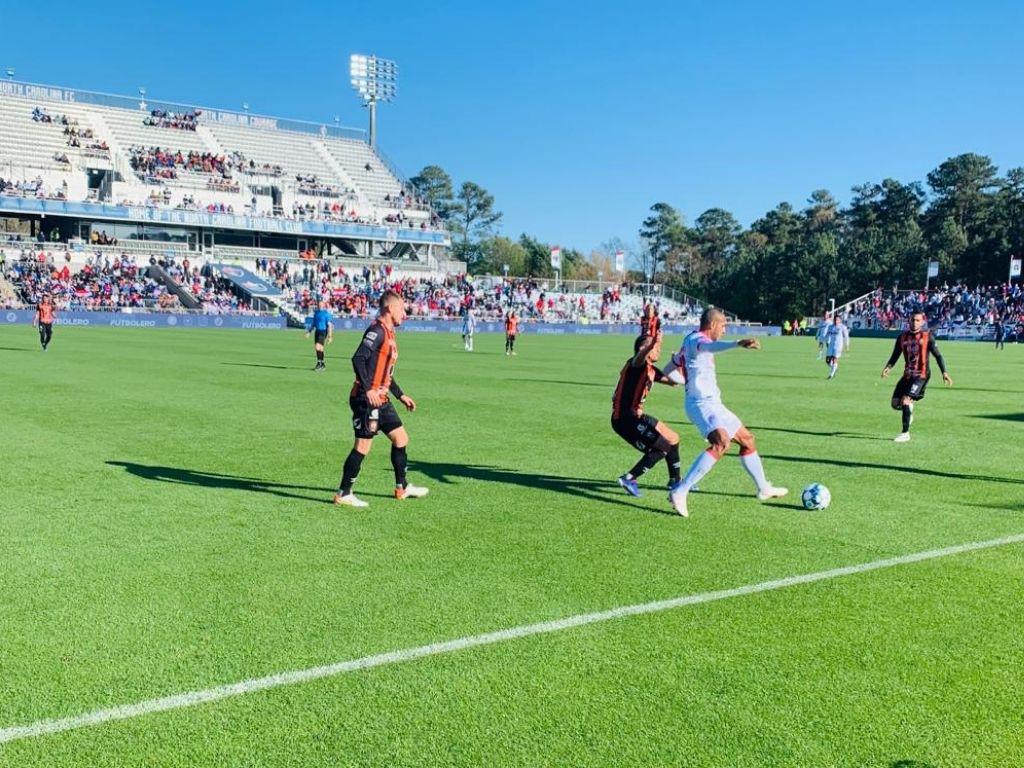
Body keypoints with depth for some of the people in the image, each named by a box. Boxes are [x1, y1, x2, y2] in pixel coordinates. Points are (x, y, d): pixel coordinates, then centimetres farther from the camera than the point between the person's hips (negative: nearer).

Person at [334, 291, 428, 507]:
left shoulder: (388, 333, 18)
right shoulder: (377, 331, -13)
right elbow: (358, 359, -24)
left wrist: (401, 395, 28)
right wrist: (368, 390, -30)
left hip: (380, 399, 10)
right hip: (367, 399, -10)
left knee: (401, 438, 13)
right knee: (363, 445, -6)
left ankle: (402, 487, 26)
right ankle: (343, 494, 4)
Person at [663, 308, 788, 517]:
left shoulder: (691, 342, 19)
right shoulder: (696, 339, -12)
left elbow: (668, 371, 25)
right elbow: (710, 347, -40)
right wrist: (738, 343, -56)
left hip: (711, 403, 11)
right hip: (703, 403, -11)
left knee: (747, 439, 19)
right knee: (722, 443, -31)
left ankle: (764, 489, 35)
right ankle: (680, 492, -33)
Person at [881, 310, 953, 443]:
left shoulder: (927, 336, -4)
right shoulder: (903, 336, 7)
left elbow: (937, 355, -2)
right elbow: (895, 355, 10)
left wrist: (944, 372, -12)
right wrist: (888, 367, -9)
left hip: (922, 375, -5)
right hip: (907, 375, 5)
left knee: (905, 401, -19)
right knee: (895, 404, 0)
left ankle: (905, 433, -8)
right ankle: (909, 412, 36)